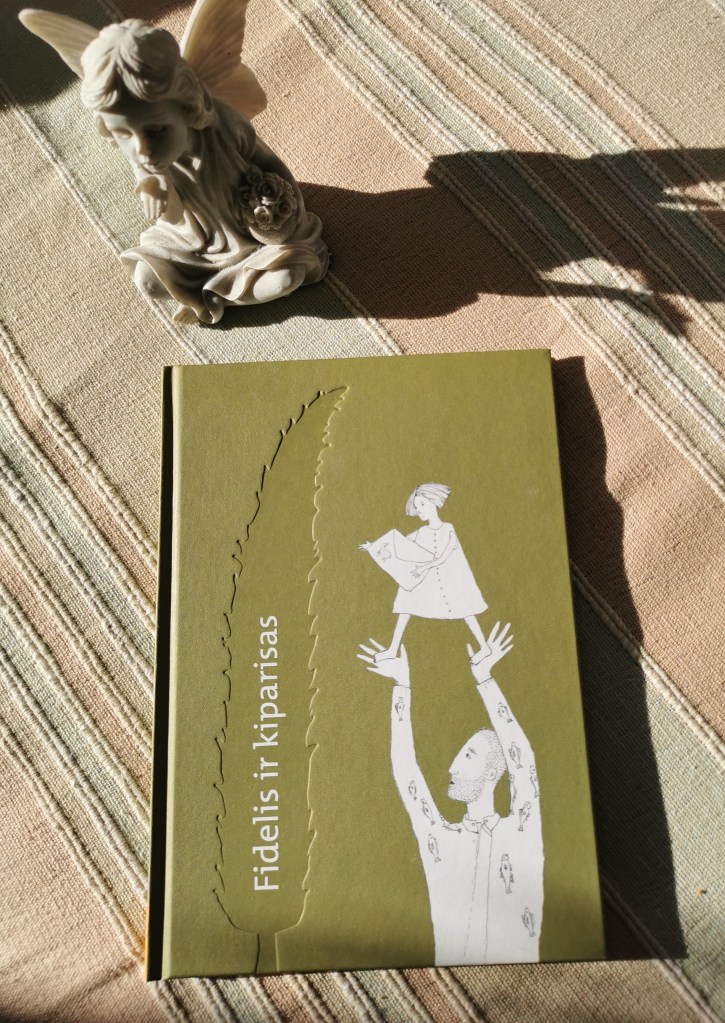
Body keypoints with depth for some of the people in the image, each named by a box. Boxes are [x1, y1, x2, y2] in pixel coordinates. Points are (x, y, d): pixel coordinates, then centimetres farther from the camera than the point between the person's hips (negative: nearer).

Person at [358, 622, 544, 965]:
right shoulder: (441, 839, 8)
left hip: (517, 964, -1)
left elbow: (522, 762, -11)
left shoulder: (521, 835, 2)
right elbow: (404, 769, 2)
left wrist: (483, 678, -15)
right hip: (450, 962, 1)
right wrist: (401, 686, 0)